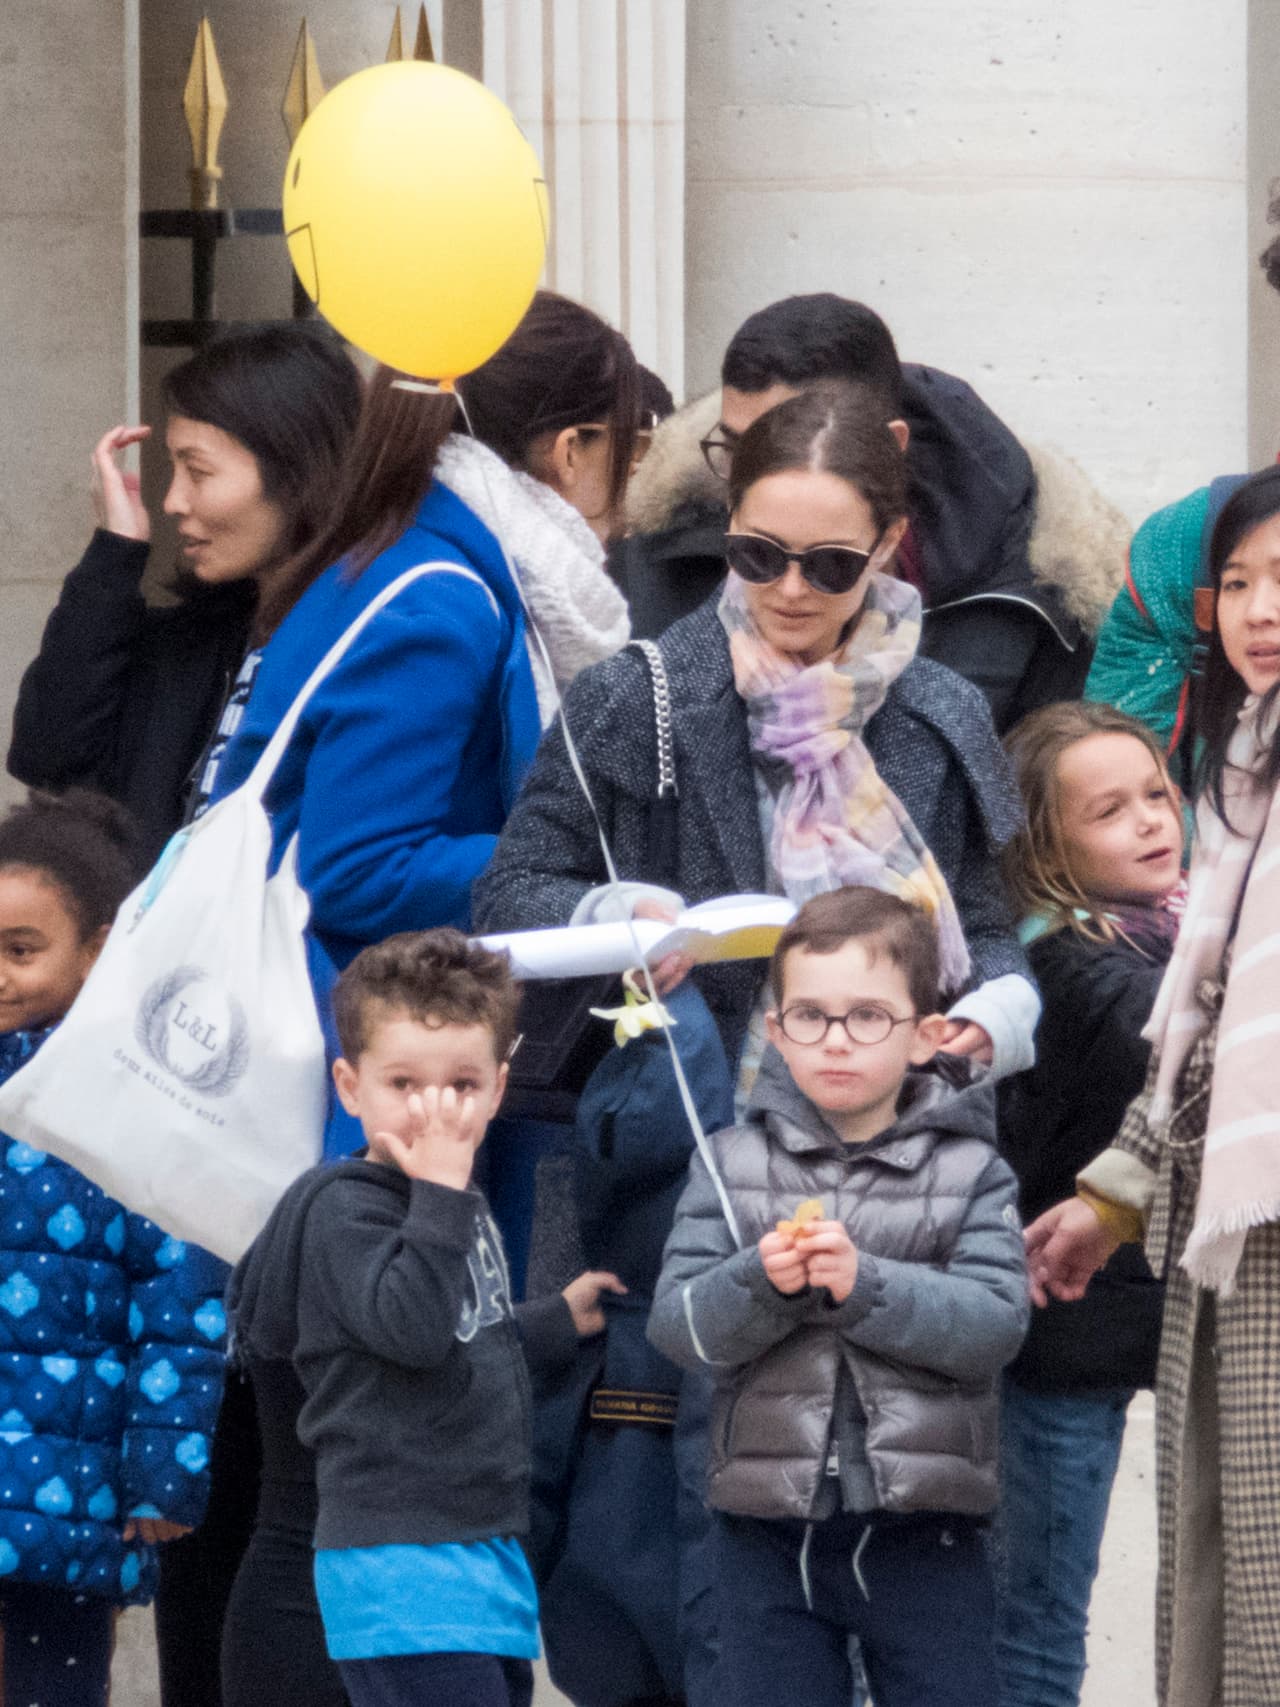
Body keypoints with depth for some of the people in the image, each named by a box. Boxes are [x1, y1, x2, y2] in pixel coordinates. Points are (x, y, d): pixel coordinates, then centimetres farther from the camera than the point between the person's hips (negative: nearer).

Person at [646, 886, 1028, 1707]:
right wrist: (762, 1282, -24)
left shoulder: (970, 1173, 0)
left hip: (924, 1527, -1)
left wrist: (867, 1285, -25)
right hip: (770, 1528, 1)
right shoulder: (732, 1164, 4)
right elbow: (678, 1325, -4)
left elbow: (996, 1324, -13)